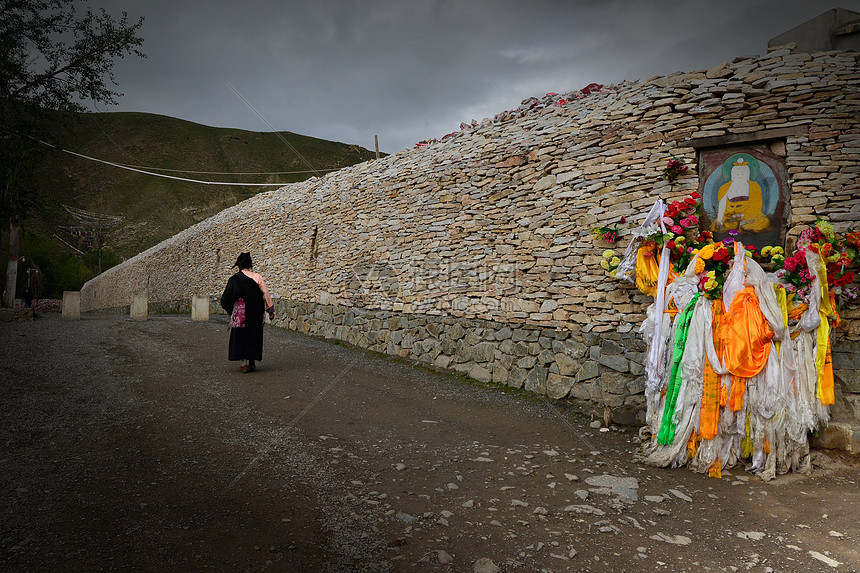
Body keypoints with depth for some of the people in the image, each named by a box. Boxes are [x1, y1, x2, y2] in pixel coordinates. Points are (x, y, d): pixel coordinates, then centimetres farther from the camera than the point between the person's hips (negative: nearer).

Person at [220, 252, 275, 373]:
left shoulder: (235, 278, -6)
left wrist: (226, 306, 13)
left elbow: (228, 295, -7)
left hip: (240, 312, -3)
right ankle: (252, 363, 16)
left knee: (241, 337, 6)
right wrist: (270, 309, 0)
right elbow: (266, 293, -3)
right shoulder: (257, 277, 0)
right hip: (255, 313, 3)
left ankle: (244, 363, 1)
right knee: (254, 335, 13)